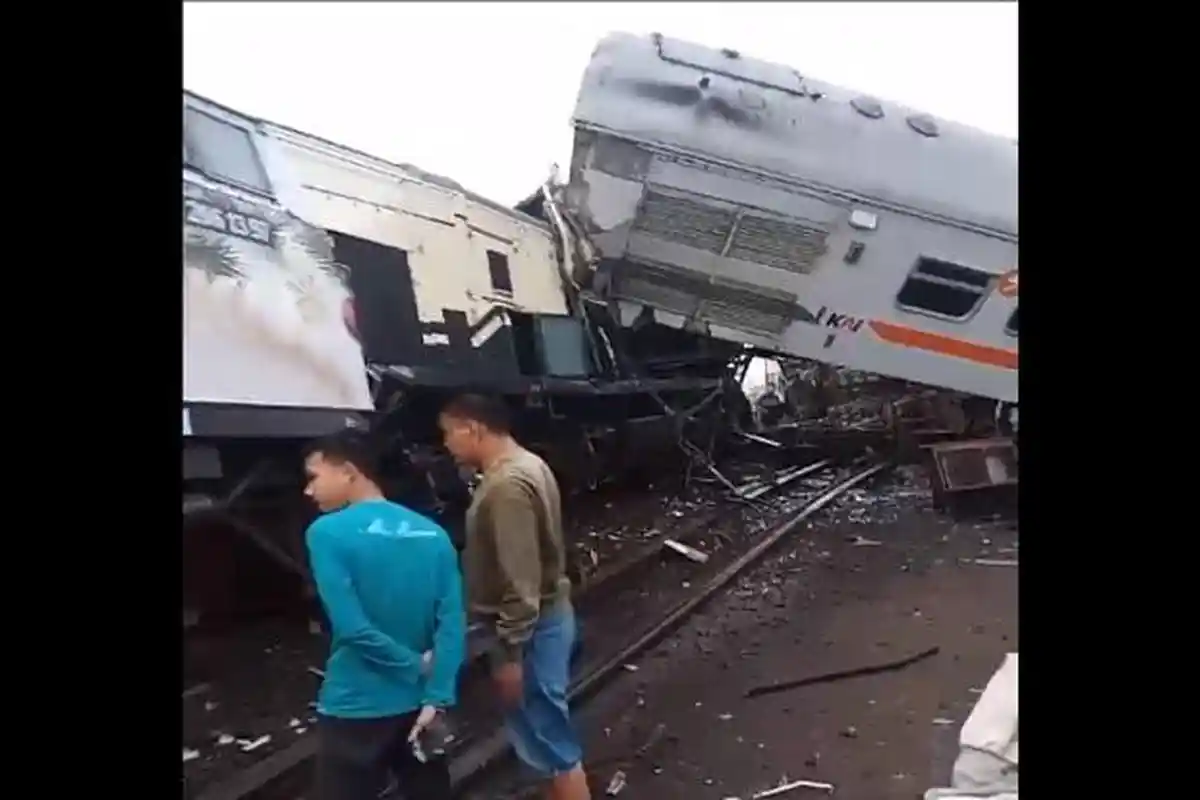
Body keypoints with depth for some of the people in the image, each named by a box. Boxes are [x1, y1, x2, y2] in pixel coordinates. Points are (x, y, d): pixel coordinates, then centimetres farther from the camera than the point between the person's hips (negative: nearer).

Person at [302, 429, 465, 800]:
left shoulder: (327, 533, -13)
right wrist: (437, 698, -9)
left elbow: (352, 628, -20)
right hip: (417, 704, 5)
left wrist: (415, 667, -8)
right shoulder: (433, 534, 1)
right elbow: (453, 622, -7)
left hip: (355, 709, -4)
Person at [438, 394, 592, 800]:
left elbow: (520, 581, -26)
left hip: (531, 628, -10)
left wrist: (510, 652, -20)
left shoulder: (507, 485, -24)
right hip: (547, 617, 10)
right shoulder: (527, 465, 7)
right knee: (546, 734, 22)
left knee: (548, 742, 4)